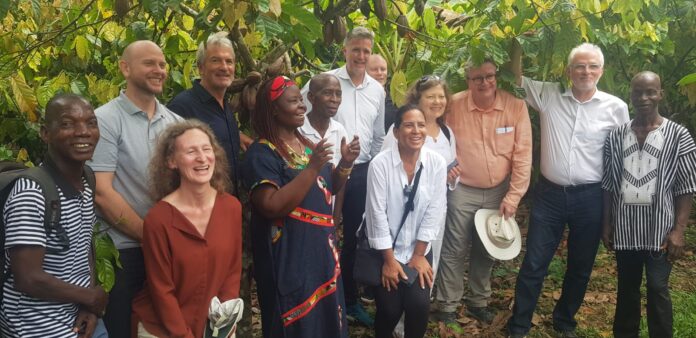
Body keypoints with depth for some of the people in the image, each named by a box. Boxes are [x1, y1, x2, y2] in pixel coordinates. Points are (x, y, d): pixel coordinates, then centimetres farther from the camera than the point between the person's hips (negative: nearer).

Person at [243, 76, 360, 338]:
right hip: (288, 258, -8)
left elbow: (329, 188, 16)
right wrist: (312, 168, -27)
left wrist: (346, 163, -3)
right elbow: (272, 207, -26)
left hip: (321, 250, 8)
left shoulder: (306, 144, 9)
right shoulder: (262, 153, -15)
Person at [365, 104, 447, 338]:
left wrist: (418, 254, -5)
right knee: (389, 309, -8)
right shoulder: (380, 163, -15)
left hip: (419, 250, 2)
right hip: (385, 250, -2)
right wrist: (389, 259, -11)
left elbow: (434, 211, -5)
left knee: (419, 305, -13)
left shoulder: (437, 163, -7)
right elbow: (377, 213, -13)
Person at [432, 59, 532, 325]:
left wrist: (513, 196, -9)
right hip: (462, 190, -2)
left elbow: (523, 155, -7)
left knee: (487, 251, 16)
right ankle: (447, 305, 20)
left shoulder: (516, 106, -11)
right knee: (454, 250, 3)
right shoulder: (454, 104, -12)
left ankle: (479, 301, 35)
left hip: (499, 191, 2)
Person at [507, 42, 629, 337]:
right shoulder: (548, 95, -1)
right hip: (549, 193, 0)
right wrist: (517, 44, -7)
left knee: (580, 267, 15)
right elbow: (516, 78, 6)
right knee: (534, 264, 5)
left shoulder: (616, 107, -2)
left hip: (590, 198, 1)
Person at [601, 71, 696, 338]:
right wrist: (606, 225, 5)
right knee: (627, 288, 15)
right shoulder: (616, 136, 4)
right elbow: (608, 186, 7)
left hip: (659, 228, -3)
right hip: (625, 227, 3)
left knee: (657, 289, 1)